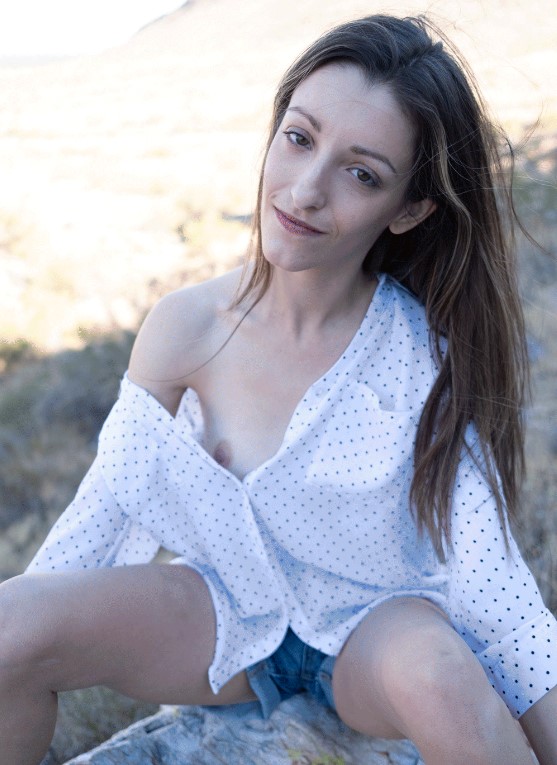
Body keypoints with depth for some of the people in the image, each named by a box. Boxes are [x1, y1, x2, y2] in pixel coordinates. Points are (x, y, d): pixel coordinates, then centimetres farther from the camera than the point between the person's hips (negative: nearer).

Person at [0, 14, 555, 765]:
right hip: (230, 613, 2)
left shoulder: (427, 352, -20)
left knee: (440, 678, -37)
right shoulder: (185, 328, -15)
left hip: (377, 621, -2)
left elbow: (484, 565, -19)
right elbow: (104, 507, -7)